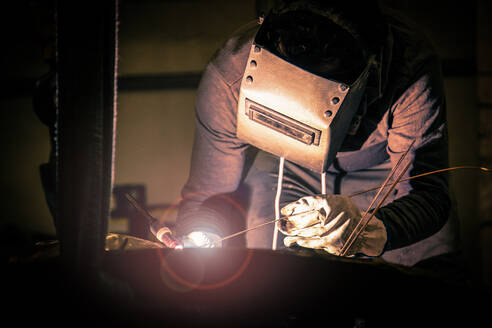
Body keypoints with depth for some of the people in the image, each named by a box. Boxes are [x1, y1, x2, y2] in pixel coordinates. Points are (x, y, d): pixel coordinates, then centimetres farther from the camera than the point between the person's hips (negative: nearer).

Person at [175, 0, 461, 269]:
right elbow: (209, 192, -23)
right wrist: (201, 245, -46)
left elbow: (428, 191, -41)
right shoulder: (230, 74, -35)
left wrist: (367, 232, -63)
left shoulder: (413, 69, -41)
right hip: (280, 172, 1)